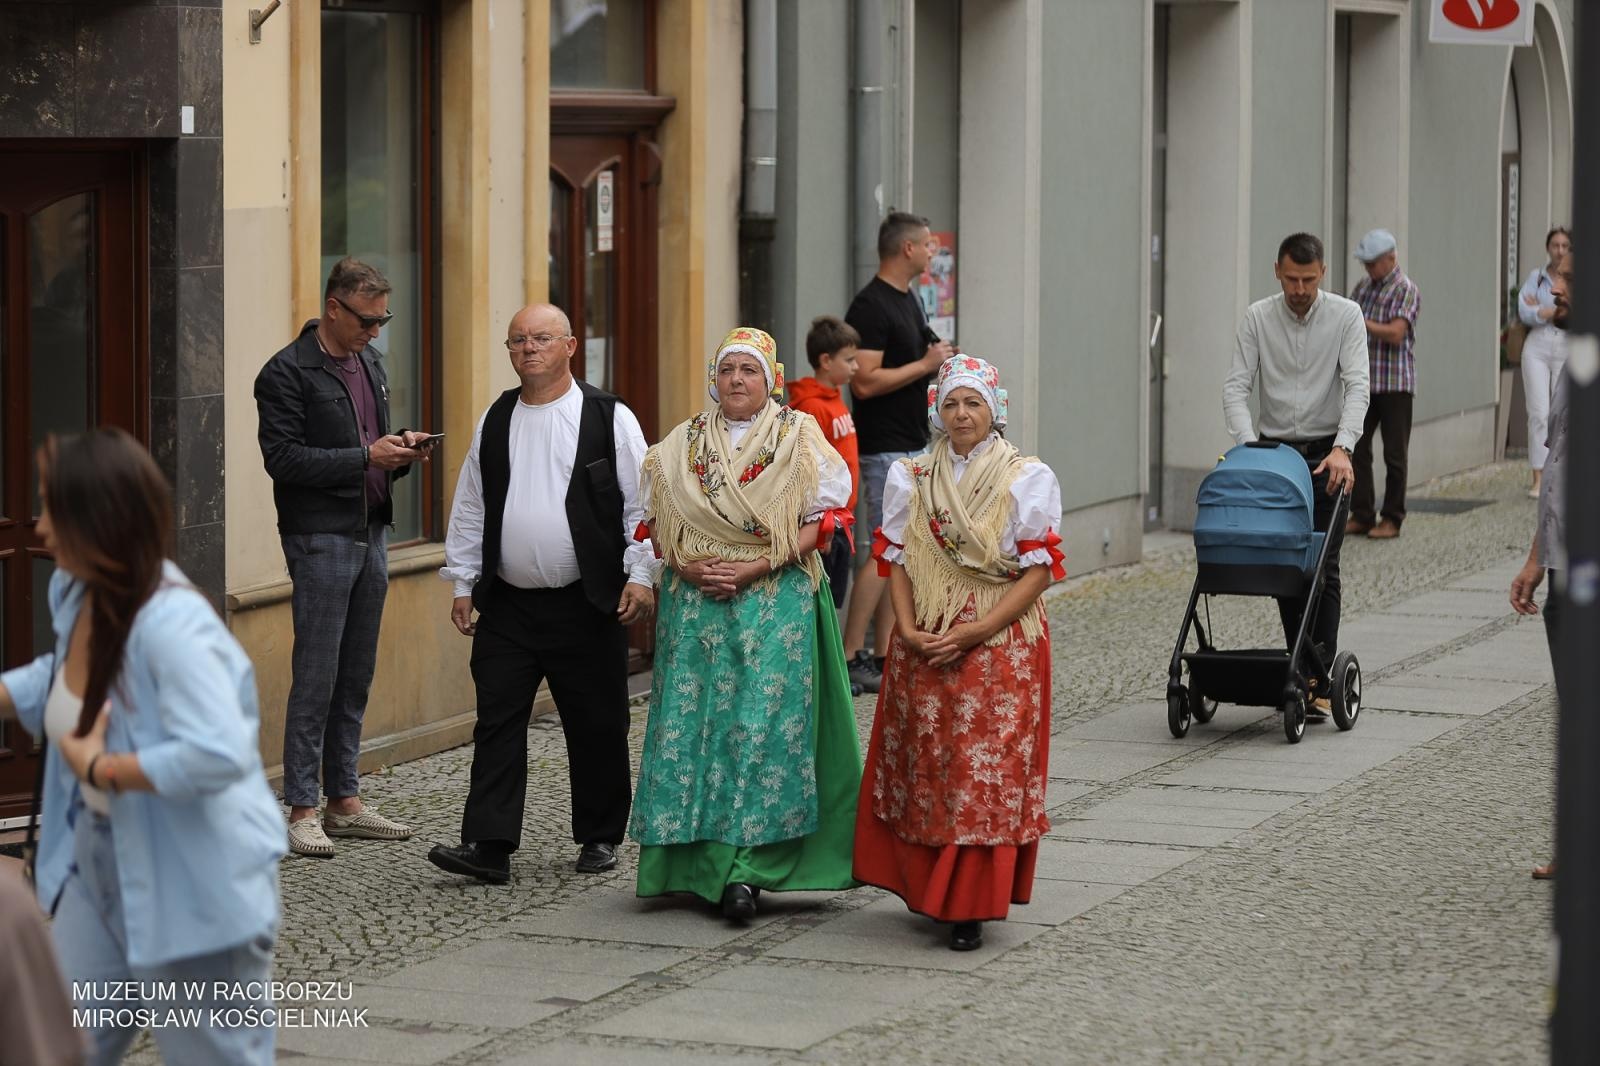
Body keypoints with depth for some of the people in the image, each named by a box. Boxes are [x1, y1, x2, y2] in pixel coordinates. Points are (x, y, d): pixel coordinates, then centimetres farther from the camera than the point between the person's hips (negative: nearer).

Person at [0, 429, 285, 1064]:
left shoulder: (169, 625, -31)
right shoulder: (73, 590, -2)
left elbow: (218, 755, -40)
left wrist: (99, 767, -28)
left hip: (192, 885, -9)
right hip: (99, 860, 9)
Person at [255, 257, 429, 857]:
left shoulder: (369, 363, 16)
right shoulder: (287, 373, -9)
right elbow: (283, 458, -16)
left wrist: (400, 453, 2)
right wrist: (366, 456, -19)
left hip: (370, 534, 8)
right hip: (320, 541, -8)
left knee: (355, 679, 10)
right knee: (316, 680, -7)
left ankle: (344, 801, 16)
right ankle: (301, 812, -2)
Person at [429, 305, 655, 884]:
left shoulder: (609, 418, -1)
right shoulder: (495, 421, 10)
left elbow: (642, 503, -2)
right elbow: (470, 508, 14)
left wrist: (641, 575, -9)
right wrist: (462, 584, 10)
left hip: (588, 605, -3)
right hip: (507, 607, 3)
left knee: (597, 728, 5)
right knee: (497, 723, -3)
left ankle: (600, 838, 19)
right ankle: (488, 845, -4)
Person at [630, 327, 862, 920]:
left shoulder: (799, 438, 3)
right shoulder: (683, 444, 13)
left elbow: (821, 521, -4)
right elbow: (655, 524, 14)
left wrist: (754, 569, -14)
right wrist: (687, 567, -7)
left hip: (776, 602, -3)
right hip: (695, 604, 3)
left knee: (763, 730, -11)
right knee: (690, 726, -3)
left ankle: (742, 869, -11)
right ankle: (699, 858, 4)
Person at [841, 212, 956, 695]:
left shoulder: (909, 300, 15)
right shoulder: (871, 306, -15)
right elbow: (865, 382, -23)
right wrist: (926, 365, -17)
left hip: (913, 444, 10)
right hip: (884, 448, -10)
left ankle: (884, 656, 11)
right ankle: (849, 659, -9)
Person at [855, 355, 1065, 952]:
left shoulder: (1028, 480, -1)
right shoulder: (910, 479, 9)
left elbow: (1039, 570, -6)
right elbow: (896, 560, 8)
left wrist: (975, 632, -15)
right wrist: (908, 630, -10)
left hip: (1000, 647, -3)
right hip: (922, 646, 3)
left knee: (986, 775, -6)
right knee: (924, 768, 5)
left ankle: (970, 907, -4)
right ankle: (928, 890, 17)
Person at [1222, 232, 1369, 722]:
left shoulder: (1345, 315, -8)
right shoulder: (1258, 318, -3)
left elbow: (1357, 386, -16)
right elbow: (1236, 386, -8)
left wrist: (1342, 448, -31)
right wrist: (1248, 444, -24)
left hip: (1327, 455, -2)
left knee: (1321, 567, -9)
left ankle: (1319, 680, -11)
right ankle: (1303, 669, 16)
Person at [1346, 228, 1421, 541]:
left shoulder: (1405, 290, -7)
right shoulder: (1364, 287, 13)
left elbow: (1395, 334, -18)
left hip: (1395, 383, -6)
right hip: (1364, 382, 6)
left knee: (1394, 454, 0)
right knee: (1358, 448, 5)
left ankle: (1392, 518, 6)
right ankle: (1361, 515, 11)